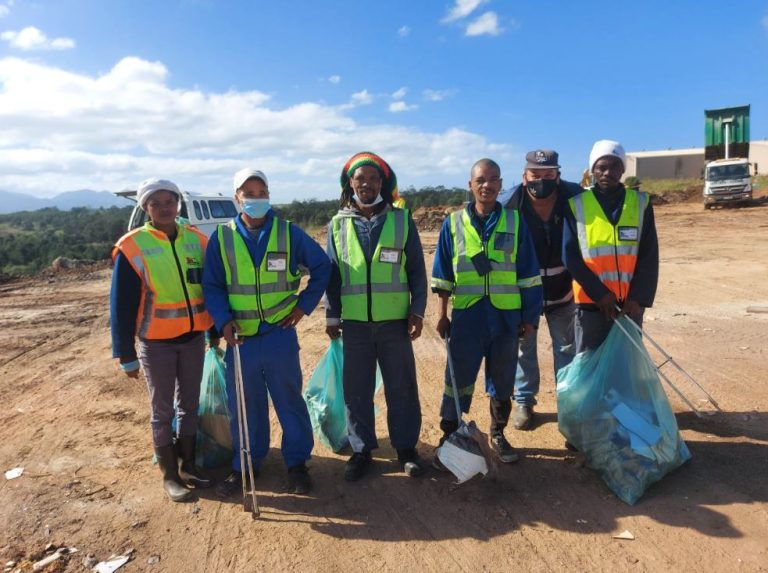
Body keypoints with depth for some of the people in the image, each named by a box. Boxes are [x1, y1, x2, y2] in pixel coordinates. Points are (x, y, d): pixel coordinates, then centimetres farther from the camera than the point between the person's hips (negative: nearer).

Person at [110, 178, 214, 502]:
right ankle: (169, 475, 23)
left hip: (193, 337, 4)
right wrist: (126, 354, -8)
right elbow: (121, 305, -8)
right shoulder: (132, 247, -11)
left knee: (189, 404, 14)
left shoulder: (197, 240, 1)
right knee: (162, 409, 9)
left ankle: (188, 466, 30)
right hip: (156, 342, -3)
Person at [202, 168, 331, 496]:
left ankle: (297, 462, 26)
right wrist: (224, 321, -12)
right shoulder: (222, 238, 1)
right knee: (244, 405, 12)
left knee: (289, 400, 9)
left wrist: (304, 304, 1)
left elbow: (322, 267, 8)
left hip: (280, 334, -1)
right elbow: (212, 286, 3)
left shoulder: (289, 233, -1)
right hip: (239, 337, 1)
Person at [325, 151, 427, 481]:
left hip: (395, 321, -1)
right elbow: (331, 274, 8)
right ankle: (361, 450, 24)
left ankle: (406, 447, 25)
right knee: (356, 390, 8)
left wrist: (417, 311, -3)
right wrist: (331, 316, 6)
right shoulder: (338, 224, 5)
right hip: (354, 323, 1)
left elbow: (417, 271, 3)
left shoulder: (401, 220, 2)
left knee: (402, 387, 8)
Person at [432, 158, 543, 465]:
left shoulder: (515, 221, 2)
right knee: (458, 380, 4)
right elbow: (443, 274, 4)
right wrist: (442, 315, 2)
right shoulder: (453, 223, 1)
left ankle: (498, 434, 31)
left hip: (506, 317, 1)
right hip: (466, 316, -1)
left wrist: (530, 316, 2)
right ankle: (449, 438, 17)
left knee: (503, 380, 13)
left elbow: (528, 273, 3)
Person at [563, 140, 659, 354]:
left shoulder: (640, 203, 5)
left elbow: (649, 257, 3)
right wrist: (600, 294, -10)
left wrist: (638, 298, -7)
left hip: (630, 303, 2)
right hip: (591, 302, -2)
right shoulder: (576, 205, -1)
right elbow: (570, 257, -4)